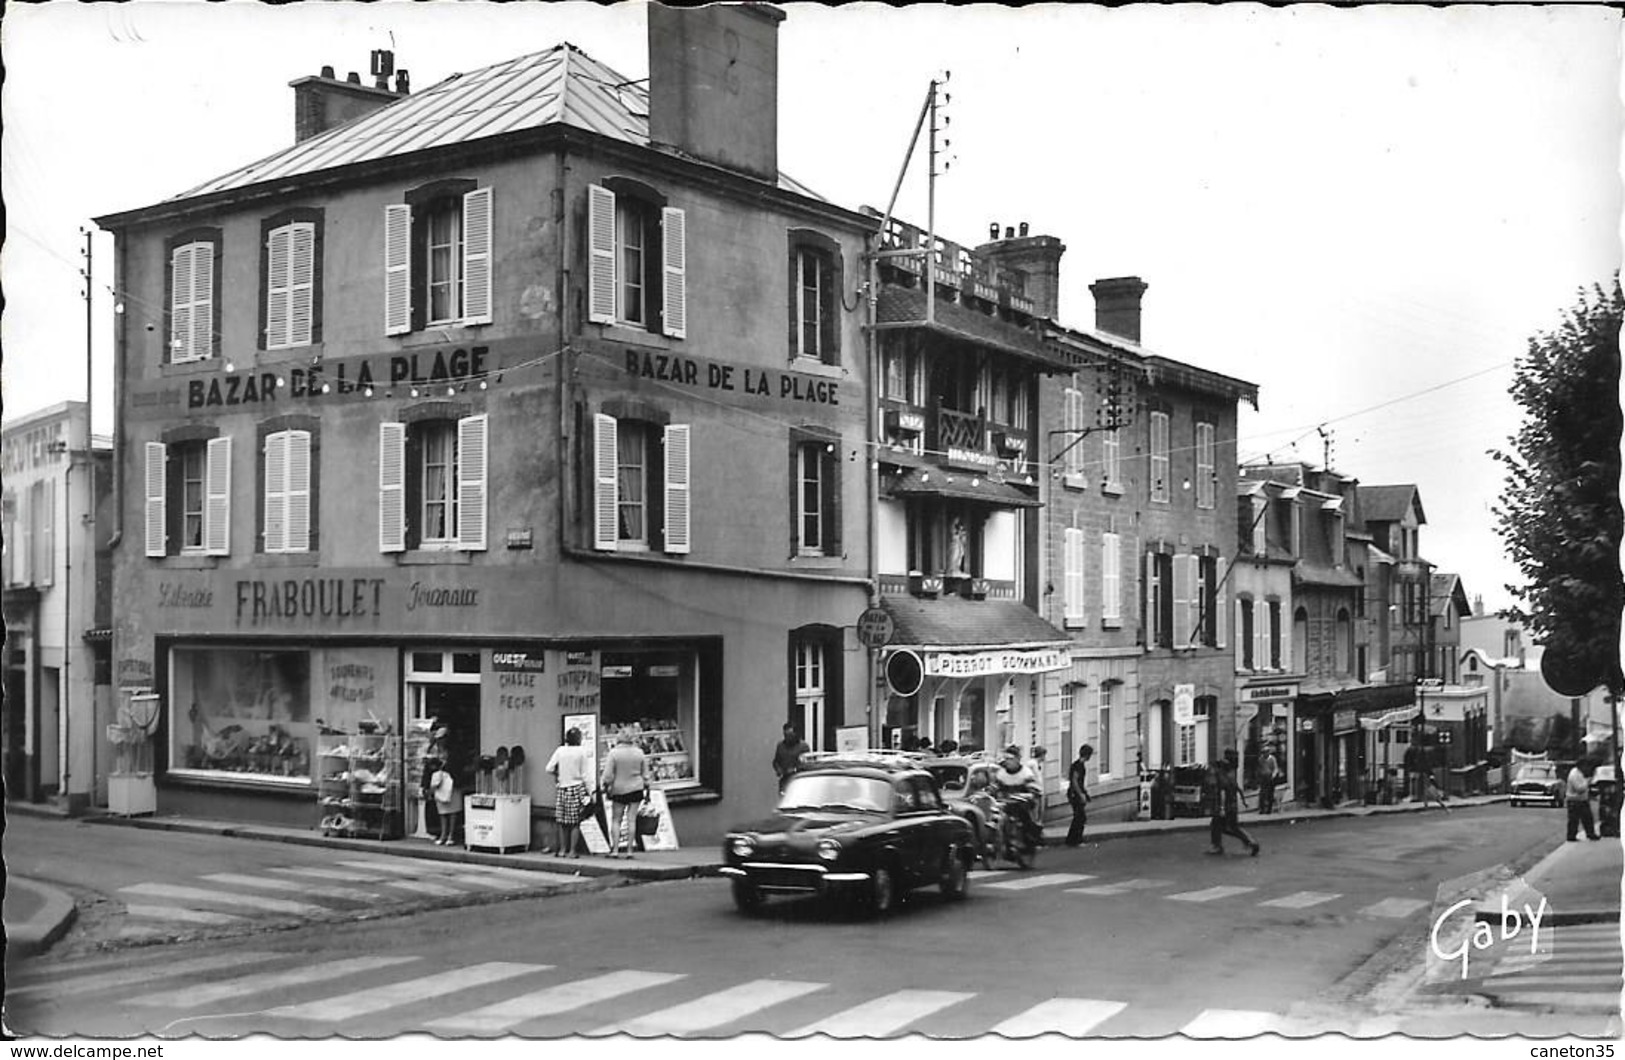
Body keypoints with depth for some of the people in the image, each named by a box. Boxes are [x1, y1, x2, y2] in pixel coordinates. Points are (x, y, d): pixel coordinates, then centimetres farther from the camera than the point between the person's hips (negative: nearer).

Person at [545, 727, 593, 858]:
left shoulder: (560, 750, 0)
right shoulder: (582, 752, -6)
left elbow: (549, 768, -1)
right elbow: (585, 774, -5)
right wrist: (589, 791, 0)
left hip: (563, 788, 2)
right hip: (577, 787, -2)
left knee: (562, 821, 10)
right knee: (575, 822, 3)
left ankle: (563, 849, 12)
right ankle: (572, 851, 2)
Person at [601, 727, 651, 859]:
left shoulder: (614, 753, -9)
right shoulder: (639, 752, 1)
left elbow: (608, 775, -10)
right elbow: (645, 774, 6)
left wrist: (604, 785, 3)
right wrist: (647, 789, 15)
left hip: (619, 790, -2)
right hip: (636, 789, 2)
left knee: (616, 820, 6)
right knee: (631, 820, 3)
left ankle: (615, 850, 1)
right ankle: (629, 851, 2)